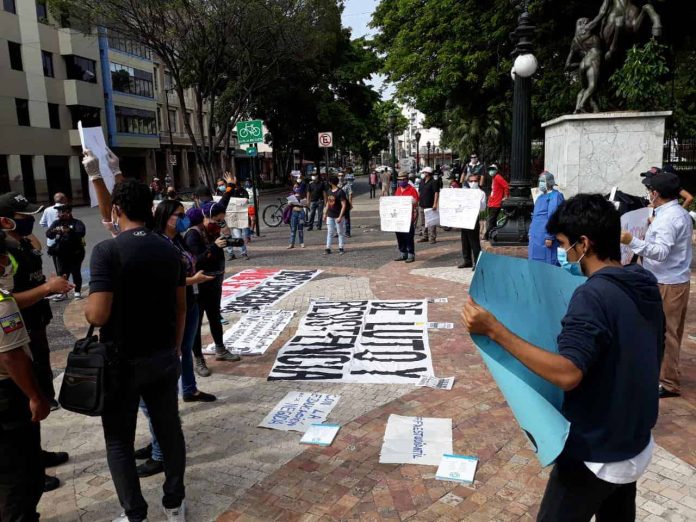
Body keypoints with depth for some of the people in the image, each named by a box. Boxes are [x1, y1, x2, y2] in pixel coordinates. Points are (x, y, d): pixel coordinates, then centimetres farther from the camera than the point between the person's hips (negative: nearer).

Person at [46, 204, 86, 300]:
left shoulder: (77, 223, -3)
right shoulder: (56, 223, 9)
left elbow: (81, 232, -22)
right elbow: (48, 234, -5)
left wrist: (70, 231, -40)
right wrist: (53, 231, -28)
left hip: (75, 253, -4)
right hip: (61, 253, 4)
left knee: (76, 272, 2)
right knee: (62, 273, 7)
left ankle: (77, 292, 12)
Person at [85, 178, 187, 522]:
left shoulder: (107, 251, -17)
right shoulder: (170, 250, 0)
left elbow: (98, 315, -23)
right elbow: (181, 308, 6)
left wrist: (87, 308, 0)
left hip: (123, 360, -5)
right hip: (164, 356, 5)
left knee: (119, 440, 12)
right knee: (169, 430, 16)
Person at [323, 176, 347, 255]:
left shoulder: (340, 192, -14)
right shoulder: (329, 191, 8)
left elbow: (344, 205, -16)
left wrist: (340, 217, -21)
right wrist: (325, 214, 14)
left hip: (338, 216, -6)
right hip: (330, 216, 6)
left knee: (340, 232, 5)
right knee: (329, 232, 7)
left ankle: (341, 248, 15)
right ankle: (328, 248, 11)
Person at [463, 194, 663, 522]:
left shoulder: (594, 295, -26)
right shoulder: (646, 287, 1)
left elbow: (567, 375, -35)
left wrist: (495, 330, -36)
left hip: (596, 455, -8)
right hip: (635, 444, 8)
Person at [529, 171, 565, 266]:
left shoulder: (555, 196, -10)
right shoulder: (540, 197, 18)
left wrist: (549, 237, -22)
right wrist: (531, 233, 19)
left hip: (545, 237, -9)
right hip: (536, 237, 9)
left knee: (548, 263, -6)